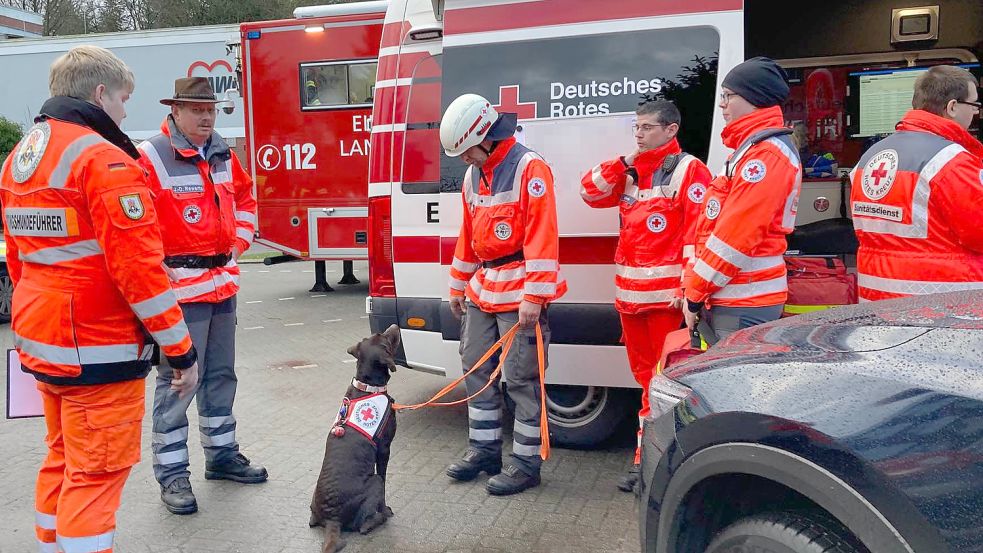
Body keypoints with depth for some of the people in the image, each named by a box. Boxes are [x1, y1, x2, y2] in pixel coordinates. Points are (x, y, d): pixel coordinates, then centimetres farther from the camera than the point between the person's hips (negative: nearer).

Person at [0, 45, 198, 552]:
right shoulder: (103, 159, -17)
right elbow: (137, 266, -21)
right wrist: (181, 350, -16)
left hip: (41, 343, 9)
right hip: (98, 349, -9)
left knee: (63, 459, 21)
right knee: (96, 474, 0)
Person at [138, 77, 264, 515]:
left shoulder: (223, 155, 10)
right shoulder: (150, 157, -13)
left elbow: (245, 196, 25)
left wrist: (238, 243, 13)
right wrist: (162, 270, -17)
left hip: (223, 282, 8)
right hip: (180, 287, -7)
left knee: (221, 374, 17)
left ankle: (221, 454, 31)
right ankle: (171, 472, 11)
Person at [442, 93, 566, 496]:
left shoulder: (529, 170, -13)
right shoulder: (473, 176, 12)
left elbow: (541, 236, -19)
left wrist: (534, 296, -23)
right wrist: (459, 286, 21)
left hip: (519, 295, -9)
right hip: (482, 290, 9)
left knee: (521, 378, -3)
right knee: (476, 368, 14)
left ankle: (526, 462, 9)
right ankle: (484, 450, 28)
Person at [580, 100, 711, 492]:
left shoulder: (688, 170, -7)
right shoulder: (630, 172, 16)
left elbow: (698, 231, -14)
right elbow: (591, 194, 12)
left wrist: (689, 289, -20)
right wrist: (624, 163, -1)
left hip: (665, 293, -8)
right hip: (629, 291, 8)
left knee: (660, 375, -2)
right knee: (644, 371, 15)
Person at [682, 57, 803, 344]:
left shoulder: (766, 153, -13)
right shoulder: (752, 149, 19)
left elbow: (736, 237, -20)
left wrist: (695, 293, -13)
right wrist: (695, 288, 15)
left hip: (743, 307, -10)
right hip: (734, 299, 10)